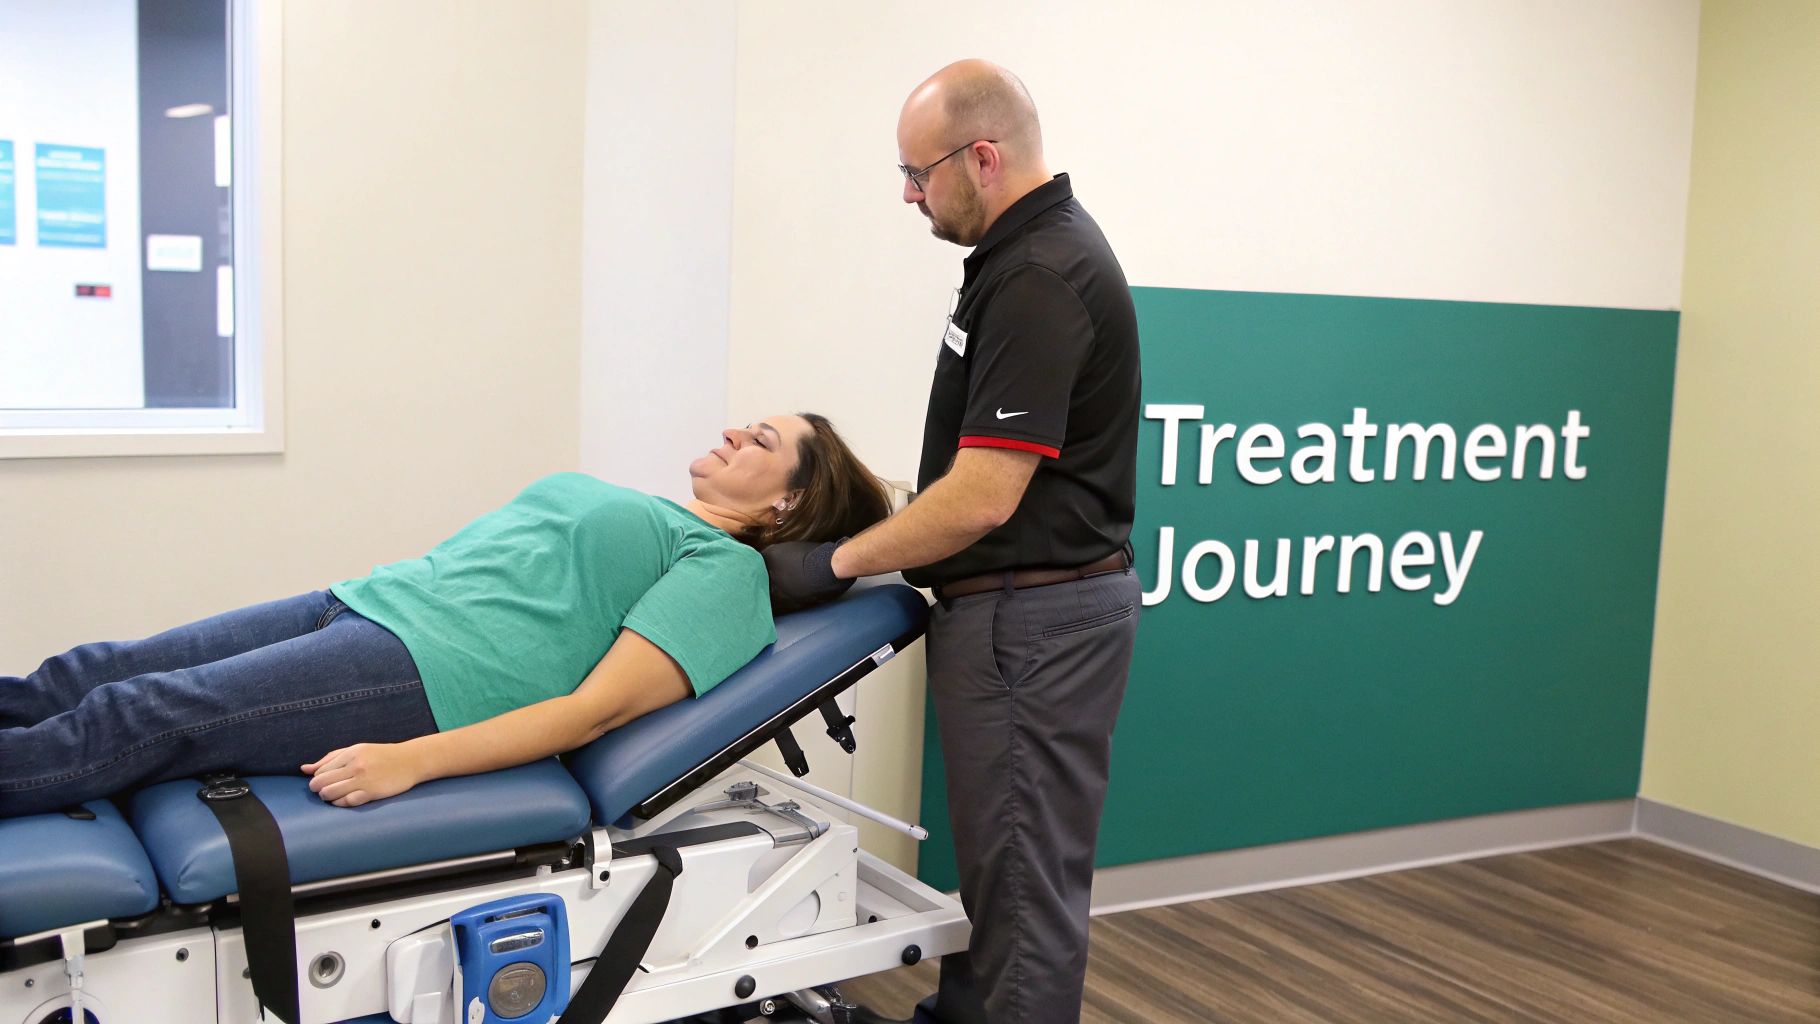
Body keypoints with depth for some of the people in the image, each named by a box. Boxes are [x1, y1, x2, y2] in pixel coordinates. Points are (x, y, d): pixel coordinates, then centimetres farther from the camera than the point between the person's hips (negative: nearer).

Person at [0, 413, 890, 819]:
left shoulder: (727, 568, 0)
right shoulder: (621, 501, 27)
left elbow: (596, 707, -14)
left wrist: (412, 760, -23)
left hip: (425, 672, -8)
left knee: (132, 720, -19)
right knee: (77, 679, -4)